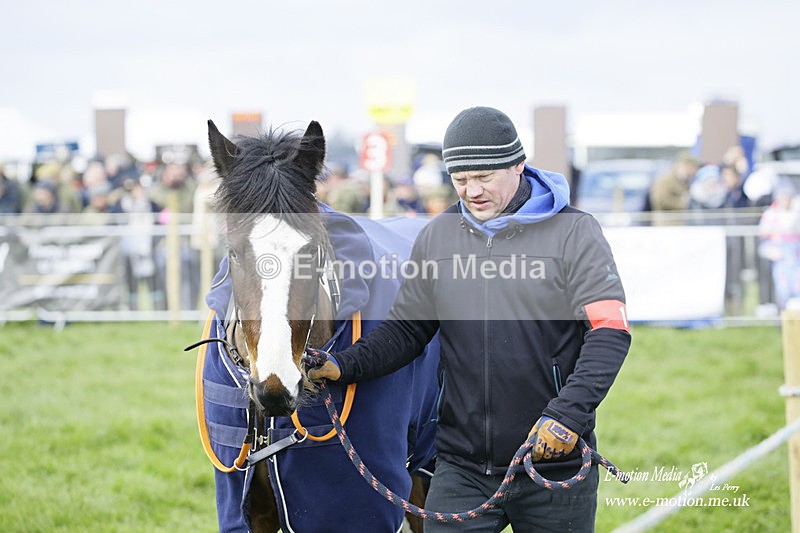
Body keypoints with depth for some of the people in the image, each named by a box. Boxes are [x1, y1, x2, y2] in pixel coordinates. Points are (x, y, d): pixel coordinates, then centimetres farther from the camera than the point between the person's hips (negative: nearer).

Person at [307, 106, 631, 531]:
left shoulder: (573, 231, -6)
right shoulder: (437, 236, 6)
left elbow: (610, 330, -13)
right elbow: (406, 329, 12)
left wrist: (568, 412, -26)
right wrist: (342, 366, -5)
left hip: (555, 466, -2)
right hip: (461, 468, 3)